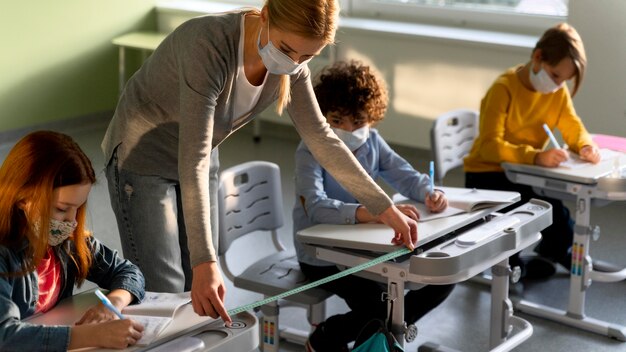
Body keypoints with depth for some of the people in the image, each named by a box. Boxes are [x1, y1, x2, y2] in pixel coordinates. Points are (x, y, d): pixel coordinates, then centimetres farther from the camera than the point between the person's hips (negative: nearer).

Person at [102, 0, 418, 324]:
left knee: (200, 297, 9)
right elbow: (192, 160, -39)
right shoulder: (210, 45, -36)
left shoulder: (292, 66, -14)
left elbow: (320, 137, -5)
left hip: (196, 163, 6)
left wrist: (385, 208, -5)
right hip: (141, 160, -6)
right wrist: (204, 261, -44)